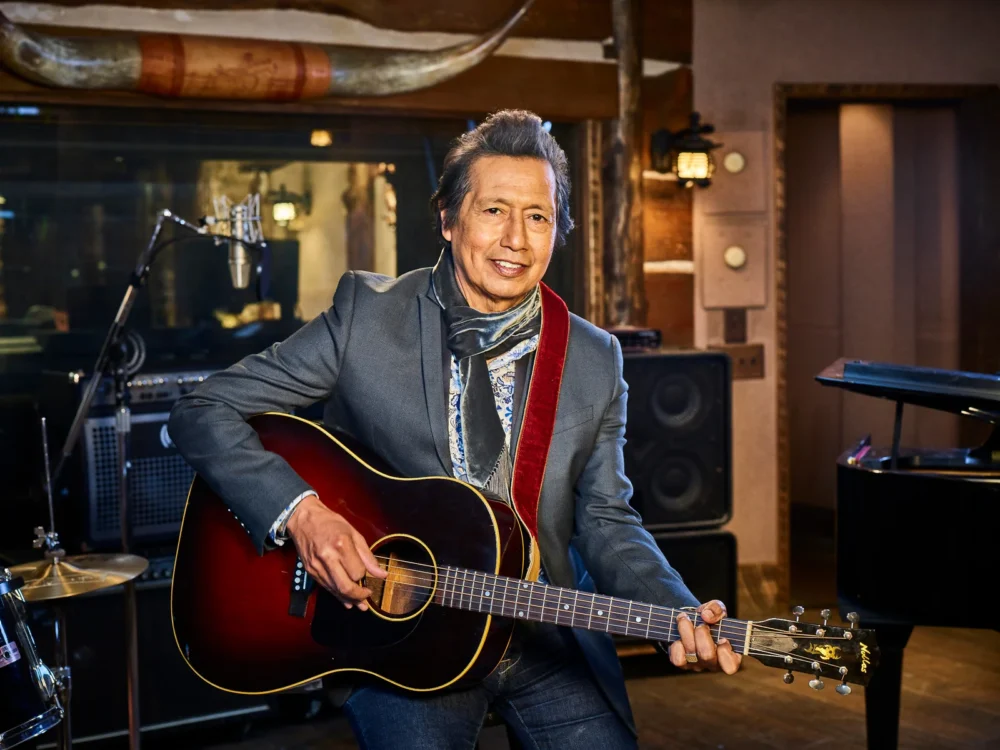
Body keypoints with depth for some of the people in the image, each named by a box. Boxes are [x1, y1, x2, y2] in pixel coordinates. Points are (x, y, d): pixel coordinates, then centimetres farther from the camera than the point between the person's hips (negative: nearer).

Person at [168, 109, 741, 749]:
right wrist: (298, 511, -21)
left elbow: (605, 521, 1)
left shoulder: (595, 359, 1)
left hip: (550, 646, 3)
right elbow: (204, 413, -7)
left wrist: (682, 615, -16)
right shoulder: (368, 315, -7)